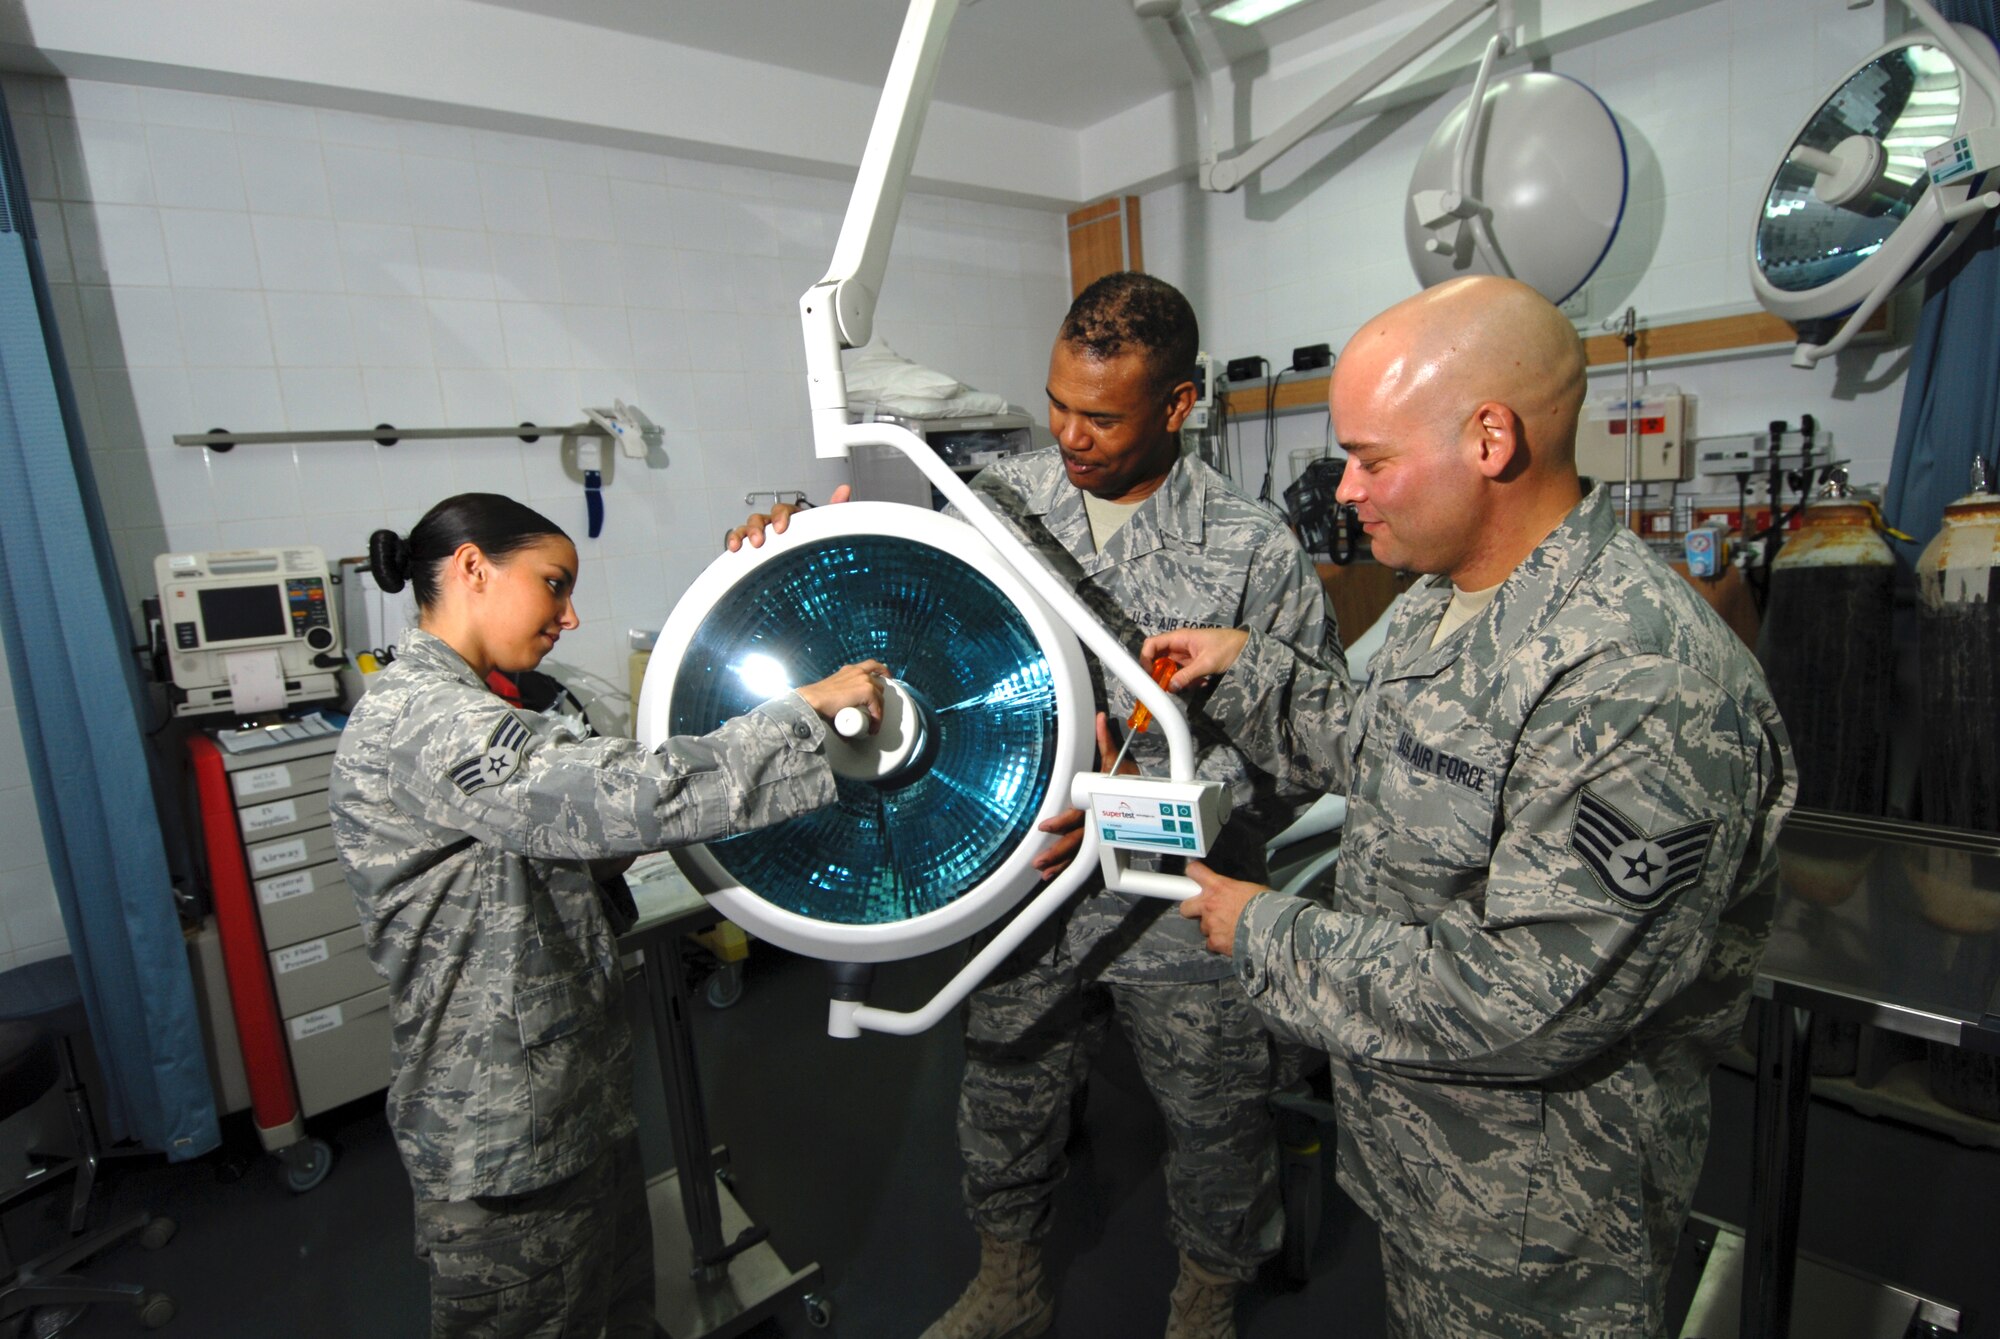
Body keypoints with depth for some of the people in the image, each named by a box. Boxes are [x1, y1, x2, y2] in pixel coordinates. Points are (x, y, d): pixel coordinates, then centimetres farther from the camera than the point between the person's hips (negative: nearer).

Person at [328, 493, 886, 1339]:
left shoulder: (445, 709, 9)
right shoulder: (424, 721, -25)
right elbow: (632, 797, -36)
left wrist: (611, 860, -4)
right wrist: (808, 707, -29)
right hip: (505, 1133, -9)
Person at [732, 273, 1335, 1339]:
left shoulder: (1257, 552, -14)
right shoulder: (1000, 498, -4)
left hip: (1179, 908, -2)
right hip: (1025, 888, 3)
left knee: (1214, 1123, 19)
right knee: (1006, 1102, 22)